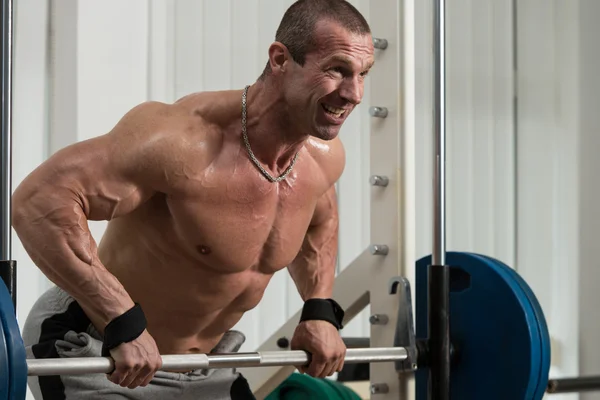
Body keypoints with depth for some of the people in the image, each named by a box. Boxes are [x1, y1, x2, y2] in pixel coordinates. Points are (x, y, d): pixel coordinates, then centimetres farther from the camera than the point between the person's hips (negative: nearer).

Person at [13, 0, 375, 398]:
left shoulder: (325, 157, -7)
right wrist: (123, 324, -38)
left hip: (204, 362, 8)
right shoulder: (188, 139, -32)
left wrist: (321, 310, 5)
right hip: (94, 350, -7)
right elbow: (37, 201, -36)